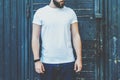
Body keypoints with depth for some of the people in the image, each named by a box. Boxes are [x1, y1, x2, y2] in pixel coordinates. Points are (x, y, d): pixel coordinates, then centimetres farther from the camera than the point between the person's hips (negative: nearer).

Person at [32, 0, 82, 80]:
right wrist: (37, 60, -9)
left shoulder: (70, 12, 4)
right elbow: (35, 38, -2)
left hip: (68, 62, 2)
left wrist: (79, 58, -4)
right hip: (47, 63, -1)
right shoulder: (40, 13, -1)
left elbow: (76, 36, 3)